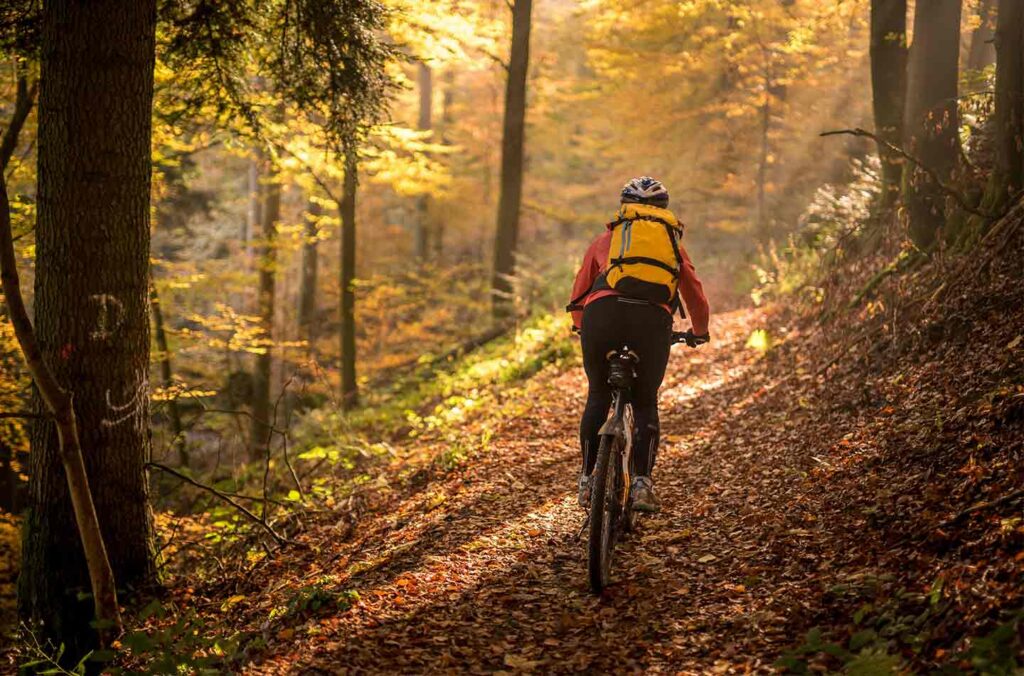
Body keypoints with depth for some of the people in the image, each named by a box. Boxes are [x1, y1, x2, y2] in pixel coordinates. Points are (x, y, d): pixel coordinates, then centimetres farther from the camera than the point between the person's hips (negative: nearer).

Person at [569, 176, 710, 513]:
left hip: (603, 313, 0)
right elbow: (695, 295, 33)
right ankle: (642, 482, 1)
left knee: (598, 398, 19)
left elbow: (579, 291, 29)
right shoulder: (672, 244, 28)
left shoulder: (606, 239, 27)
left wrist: (581, 326, 48)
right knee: (645, 403, 15)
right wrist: (700, 333, 51)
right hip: (653, 320, 0)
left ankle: (587, 481, 16)